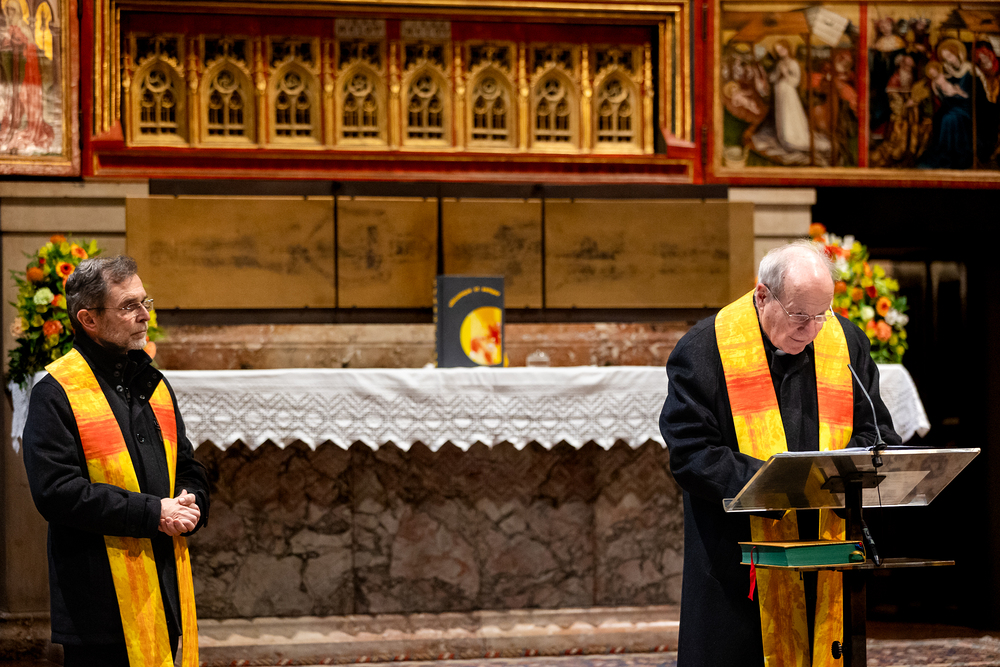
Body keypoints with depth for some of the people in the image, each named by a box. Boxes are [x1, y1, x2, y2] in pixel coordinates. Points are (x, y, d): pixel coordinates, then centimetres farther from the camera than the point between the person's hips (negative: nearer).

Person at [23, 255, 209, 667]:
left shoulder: (153, 385, 17)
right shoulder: (57, 393, -8)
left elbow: (187, 469, 24)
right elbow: (56, 491, -17)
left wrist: (189, 505, -1)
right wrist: (152, 513, -17)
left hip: (165, 585, 7)